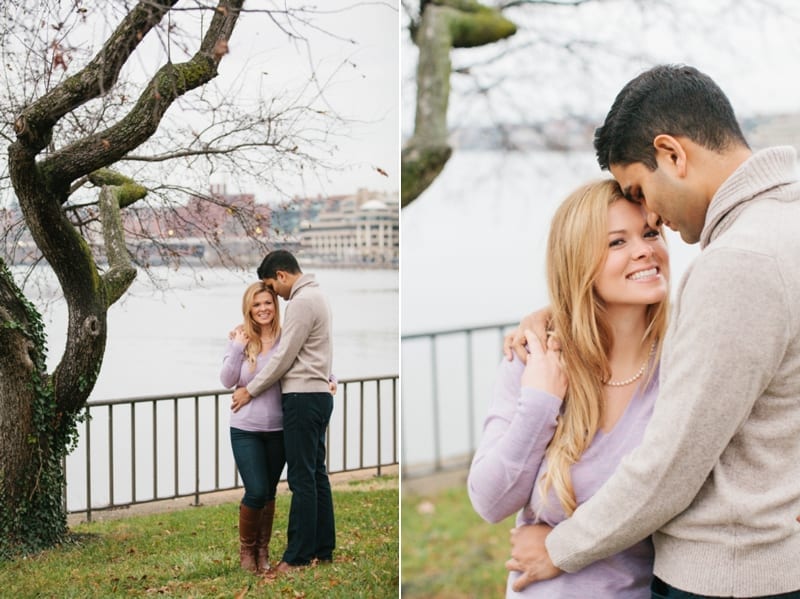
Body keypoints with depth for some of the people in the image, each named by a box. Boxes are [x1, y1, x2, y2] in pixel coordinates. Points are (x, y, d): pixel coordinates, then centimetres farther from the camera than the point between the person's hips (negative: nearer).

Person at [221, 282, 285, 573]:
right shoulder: (239, 338, -4)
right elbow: (227, 381, -8)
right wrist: (238, 348, -18)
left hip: (278, 429, 2)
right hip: (245, 429, -1)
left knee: (269, 493, 11)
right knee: (256, 492, -6)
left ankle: (263, 549, 29)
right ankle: (246, 547, 19)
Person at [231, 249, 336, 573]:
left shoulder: (302, 302, -15)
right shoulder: (314, 296, 18)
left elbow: (284, 357, -14)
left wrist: (250, 390, -5)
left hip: (303, 397, -11)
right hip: (318, 394, 11)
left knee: (302, 477, -7)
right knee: (316, 474, 11)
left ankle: (298, 555, -4)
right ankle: (322, 548, 15)